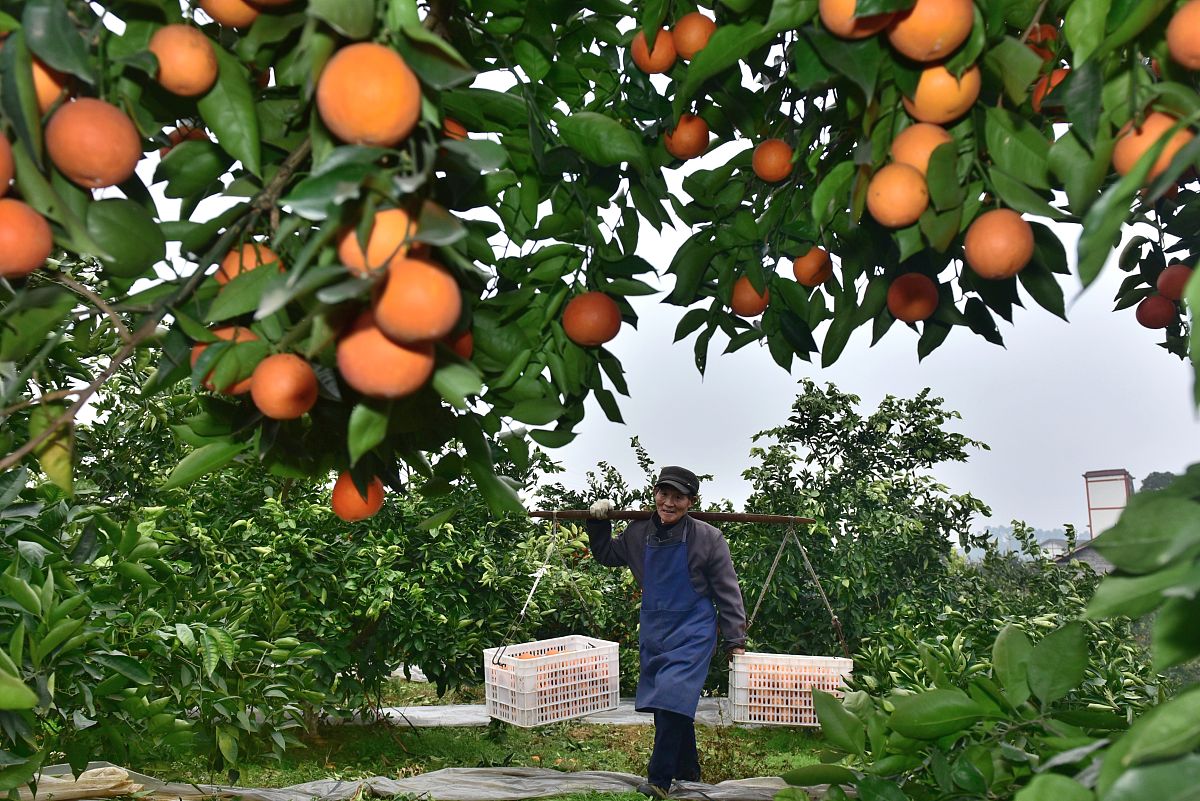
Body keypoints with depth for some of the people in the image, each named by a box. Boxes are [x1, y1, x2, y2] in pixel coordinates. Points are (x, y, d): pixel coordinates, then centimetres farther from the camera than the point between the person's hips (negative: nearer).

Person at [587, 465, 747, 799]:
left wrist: (735, 641, -5)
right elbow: (606, 556, 19)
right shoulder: (638, 533, 0)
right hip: (653, 630, 6)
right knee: (664, 705, 15)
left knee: (672, 699, -15)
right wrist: (599, 523, 4)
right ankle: (688, 773, 33)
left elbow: (727, 593, -6)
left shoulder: (708, 538, -12)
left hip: (693, 632, -5)